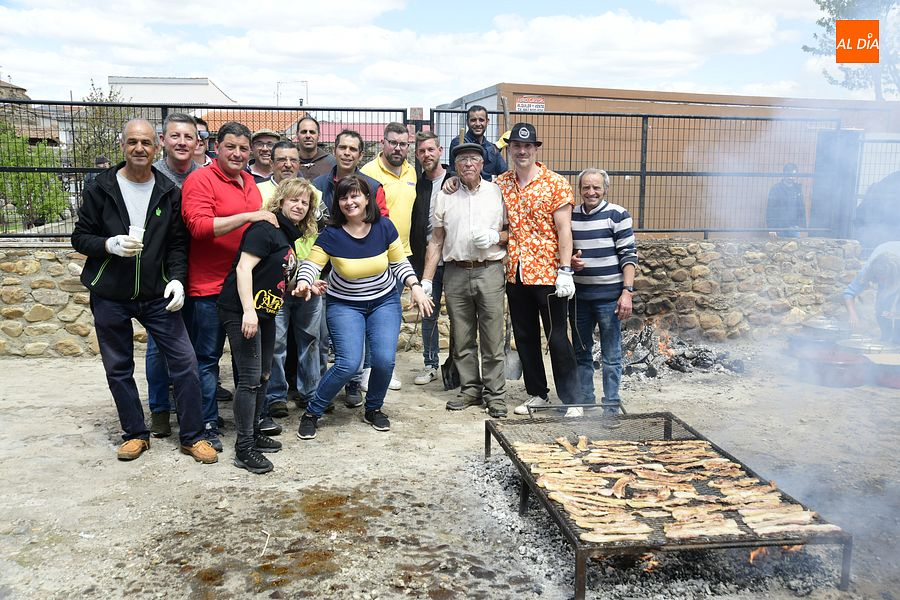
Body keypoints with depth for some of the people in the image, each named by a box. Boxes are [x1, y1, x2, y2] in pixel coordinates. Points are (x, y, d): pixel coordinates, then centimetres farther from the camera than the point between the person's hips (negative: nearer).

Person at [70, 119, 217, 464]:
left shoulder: (169, 192, 2)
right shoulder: (102, 189, -1)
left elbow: (178, 243, 4)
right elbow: (80, 238, 1)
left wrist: (177, 278, -11)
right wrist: (110, 245, -19)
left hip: (156, 294, 0)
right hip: (110, 296, 0)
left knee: (185, 361, -5)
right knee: (118, 369, 9)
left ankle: (192, 437, 9)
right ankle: (135, 434, 27)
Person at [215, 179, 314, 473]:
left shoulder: (291, 237, 16)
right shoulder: (266, 229, -12)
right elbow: (243, 268, -21)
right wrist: (248, 311, -27)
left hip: (265, 313, 10)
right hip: (242, 312, -10)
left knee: (263, 377, 16)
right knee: (250, 379, -8)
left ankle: (253, 433, 30)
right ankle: (244, 449, 0)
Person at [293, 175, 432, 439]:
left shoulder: (384, 227, -9)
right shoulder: (331, 234, -15)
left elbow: (399, 263, 1)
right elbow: (310, 264, -16)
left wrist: (415, 286, -12)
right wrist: (303, 284, -37)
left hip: (384, 301, 2)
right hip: (345, 305, -2)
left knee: (385, 360, -10)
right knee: (348, 363, -16)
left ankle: (373, 409, 19)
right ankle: (312, 412, 5)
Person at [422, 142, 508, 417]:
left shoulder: (497, 192, 7)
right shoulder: (444, 197, 11)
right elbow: (436, 242, 10)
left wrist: (495, 236, -11)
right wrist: (426, 280, 5)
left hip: (489, 271, -2)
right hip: (456, 273, 2)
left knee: (493, 338, -2)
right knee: (462, 339, 7)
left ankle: (495, 394, 7)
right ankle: (471, 389, 19)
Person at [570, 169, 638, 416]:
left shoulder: (617, 215, -4)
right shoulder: (571, 216, 9)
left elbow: (628, 255, -6)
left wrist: (627, 291, -14)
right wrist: (570, 261, -2)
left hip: (609, 294, -5)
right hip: (579, 294, 5)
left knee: (611, 355, 2)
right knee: (581, 352, 12)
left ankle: (611, 405, 11)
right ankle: (584, 402, 23)